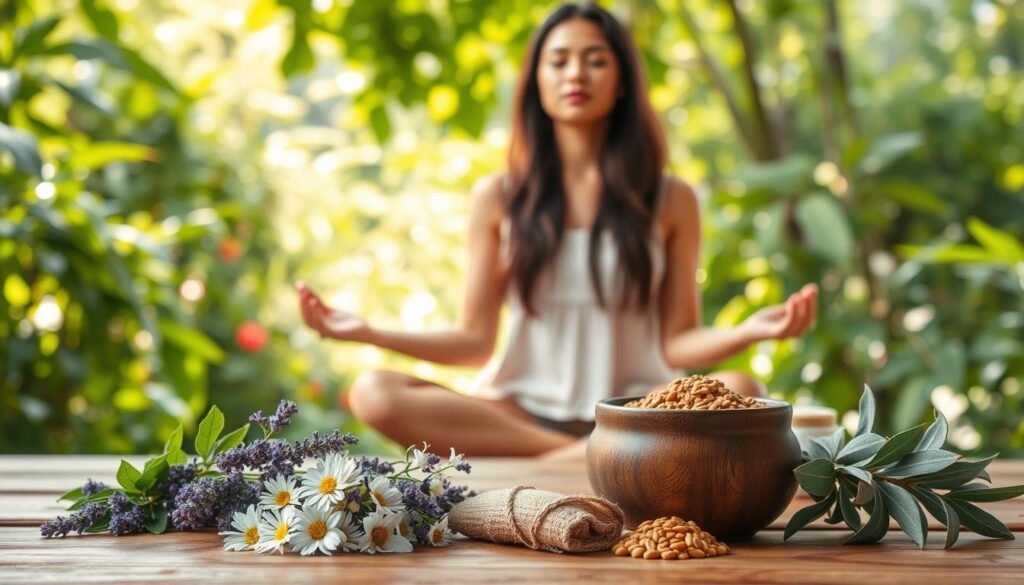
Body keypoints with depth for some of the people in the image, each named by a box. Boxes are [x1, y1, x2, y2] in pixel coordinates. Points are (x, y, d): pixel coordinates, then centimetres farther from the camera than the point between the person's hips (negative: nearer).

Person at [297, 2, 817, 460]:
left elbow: (676, 344, 2)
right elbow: (475, 342, 6)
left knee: (739, 393, -31)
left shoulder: (670, 201, 6)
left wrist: (751, 330, -17)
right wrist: (369, 334, -6)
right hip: (521, 413, 1)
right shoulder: (498, 198, 8)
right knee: (373, 395, -25)